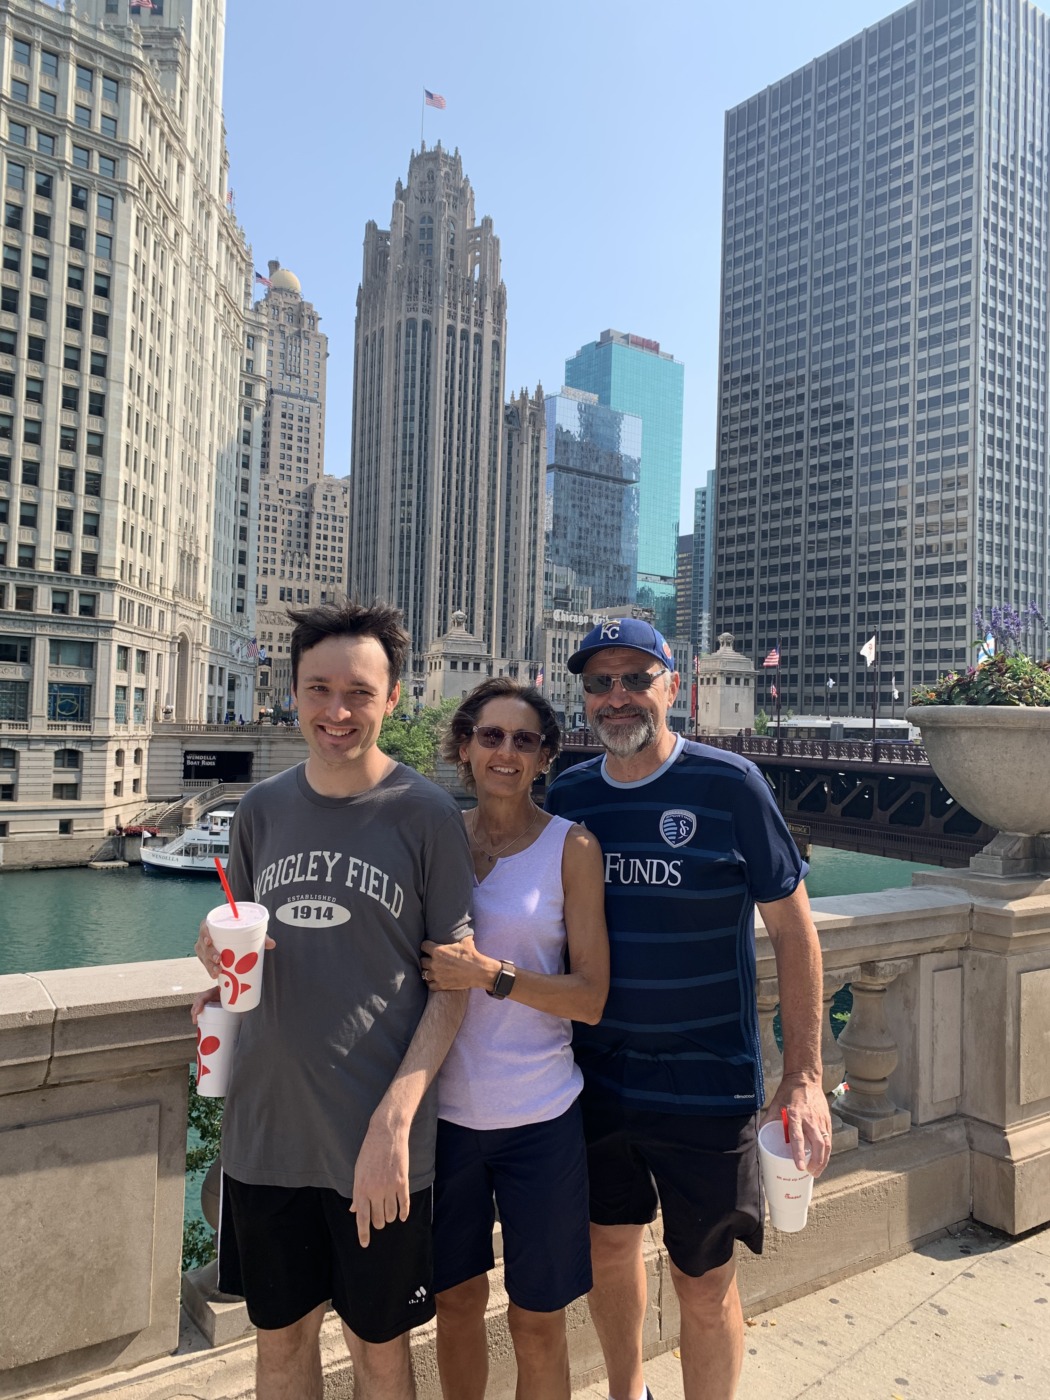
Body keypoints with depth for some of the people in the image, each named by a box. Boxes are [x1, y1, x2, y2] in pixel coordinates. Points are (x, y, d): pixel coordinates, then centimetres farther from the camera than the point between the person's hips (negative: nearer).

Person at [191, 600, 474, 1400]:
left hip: (378, 1141, -3)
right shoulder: (262, 809, 1)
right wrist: (217, 957, -10)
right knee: (281, 1333, 21)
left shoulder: (427, 815, -11)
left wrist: (394, 1119, -17)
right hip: (265, 1125, 3)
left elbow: (452, 983, -9)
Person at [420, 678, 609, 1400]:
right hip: (444, 1108, 3)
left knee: (538, 1320, 12)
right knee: (457, 1298, 20)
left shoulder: (571, 846, -7)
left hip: (539, 1116, -2)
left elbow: (591, 996, -9)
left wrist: (490, 974, -22)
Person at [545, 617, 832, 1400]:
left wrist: (804, 1075, -10)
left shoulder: (730, 785, -12)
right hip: (596, 1075, 4)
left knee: (705, 1279, 9)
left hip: (707, 1083, -4)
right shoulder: (568, 797, -1)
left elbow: (793, 927, -8)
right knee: (610, 1247, 21)